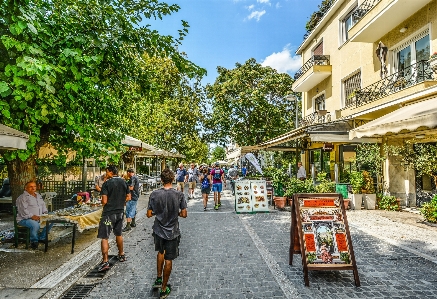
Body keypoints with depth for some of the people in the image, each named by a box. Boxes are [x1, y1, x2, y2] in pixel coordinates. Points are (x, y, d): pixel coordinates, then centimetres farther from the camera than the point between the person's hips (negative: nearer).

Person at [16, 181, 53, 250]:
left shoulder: (38, 196, 15)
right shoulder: (22, 197, -8)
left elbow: (43, 205, 23)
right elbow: (23, 210, -18)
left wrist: (45, 213, 5)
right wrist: (32, 216, -28)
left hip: (38, 218, 8)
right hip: (24, 219, -7)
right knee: (35, 225, -35)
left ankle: (42, 237, 5)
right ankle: (34, 241, -11)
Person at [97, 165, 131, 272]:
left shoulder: (107, 183, -13)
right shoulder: (124, 182, 3)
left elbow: (104, 201, -16)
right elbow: (128, 197, 8)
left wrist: (102, 202, 6)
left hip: (109, 213, -6)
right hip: (120, 212, 6)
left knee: (104, 237, 1)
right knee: (118, 234, 22)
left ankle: (105, 261, -2)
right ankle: (121, 255, 34)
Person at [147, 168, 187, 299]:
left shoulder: (154, 194, -12)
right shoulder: (179, 194, -16)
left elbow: (149, 214, -6)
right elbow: (184, 214, -11)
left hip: (158, 230, 2)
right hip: (172, 232, -2)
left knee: (161, 252, 29)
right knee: (168, 259, 11)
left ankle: (158, 279, 38)